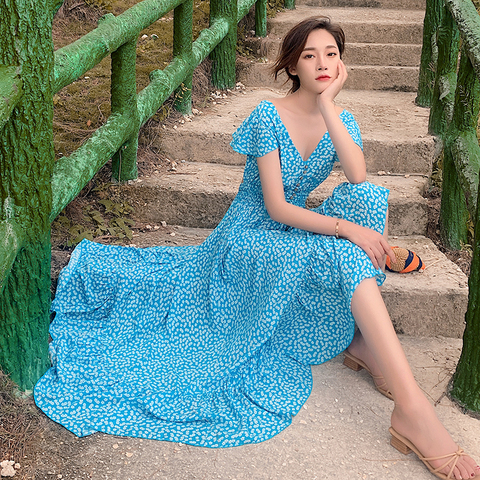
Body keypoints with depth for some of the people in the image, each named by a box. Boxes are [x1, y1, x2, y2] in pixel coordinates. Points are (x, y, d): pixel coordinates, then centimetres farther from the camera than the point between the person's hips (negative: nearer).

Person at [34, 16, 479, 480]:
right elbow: (276, 206, -20)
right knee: (344, 254, -33)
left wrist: (328, 106, -24)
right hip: (250, 233, -6)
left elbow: (358, 178, -21)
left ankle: (360, 336, -20)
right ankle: (412, 407, -37)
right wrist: (346, 228, -30)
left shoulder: (341, 122, 2)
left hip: (295, 230, 6)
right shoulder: (269, 116, -14)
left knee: (369, 199, -21)